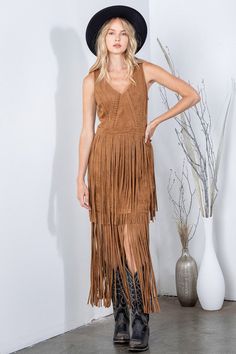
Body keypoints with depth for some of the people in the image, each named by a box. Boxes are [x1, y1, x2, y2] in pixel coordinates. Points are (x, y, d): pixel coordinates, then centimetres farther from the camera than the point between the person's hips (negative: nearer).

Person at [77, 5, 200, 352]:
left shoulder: (145, 70, 5)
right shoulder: (92, 80, 7)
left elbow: (192, 95, 8)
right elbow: (87, 131, 5)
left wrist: (156, 122, 1)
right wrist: (81, 178, 0)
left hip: (137, 161, -1)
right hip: (104, 161, 2)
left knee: (133, 241, -10)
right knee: (110, 241, 3)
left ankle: (140, 322, -1)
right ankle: (121, 317, 14)